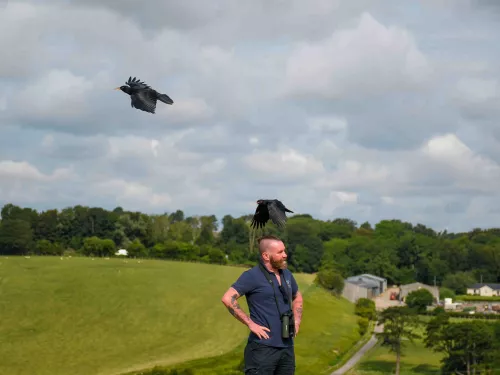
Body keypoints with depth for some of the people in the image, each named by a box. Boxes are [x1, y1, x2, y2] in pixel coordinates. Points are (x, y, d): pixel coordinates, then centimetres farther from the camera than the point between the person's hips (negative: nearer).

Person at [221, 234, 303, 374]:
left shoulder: (286, 274, 12)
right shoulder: (252, 276, -9)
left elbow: (297, 297, 31)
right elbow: (227, 299, -18)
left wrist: (297, 321, 15)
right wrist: (250, 324, -17)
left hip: (287, 347, 7)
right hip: (263, 348, -7)